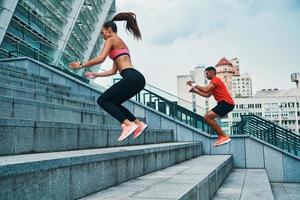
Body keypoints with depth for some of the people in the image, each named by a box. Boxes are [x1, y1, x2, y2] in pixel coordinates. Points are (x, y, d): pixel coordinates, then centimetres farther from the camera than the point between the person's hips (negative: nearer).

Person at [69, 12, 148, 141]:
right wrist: (96, 75, 37)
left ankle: (127, 124, -14)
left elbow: (100, 59, -12)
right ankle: (138, 124, 11)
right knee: (113, 103, 20)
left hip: (131, 78, -9)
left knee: (102, 101, 0)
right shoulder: (121, 43, 30)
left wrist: (81, 65, 1)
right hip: (138, 78, 9)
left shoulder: (111, 40, 4)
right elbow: (113, 71, 31)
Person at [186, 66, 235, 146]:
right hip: (224, 103, 10)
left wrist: (194, 85, -10)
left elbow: (205, 90, -20)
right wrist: (195, 91, 18)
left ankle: (224, 136, -13)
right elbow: (207, 95, 23)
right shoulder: (214, 82, 25)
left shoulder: (215, 80, -7)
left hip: (226, 103, -10)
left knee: (207, 117, -17)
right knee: (209, 117, 14)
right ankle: (221, 136, 13)